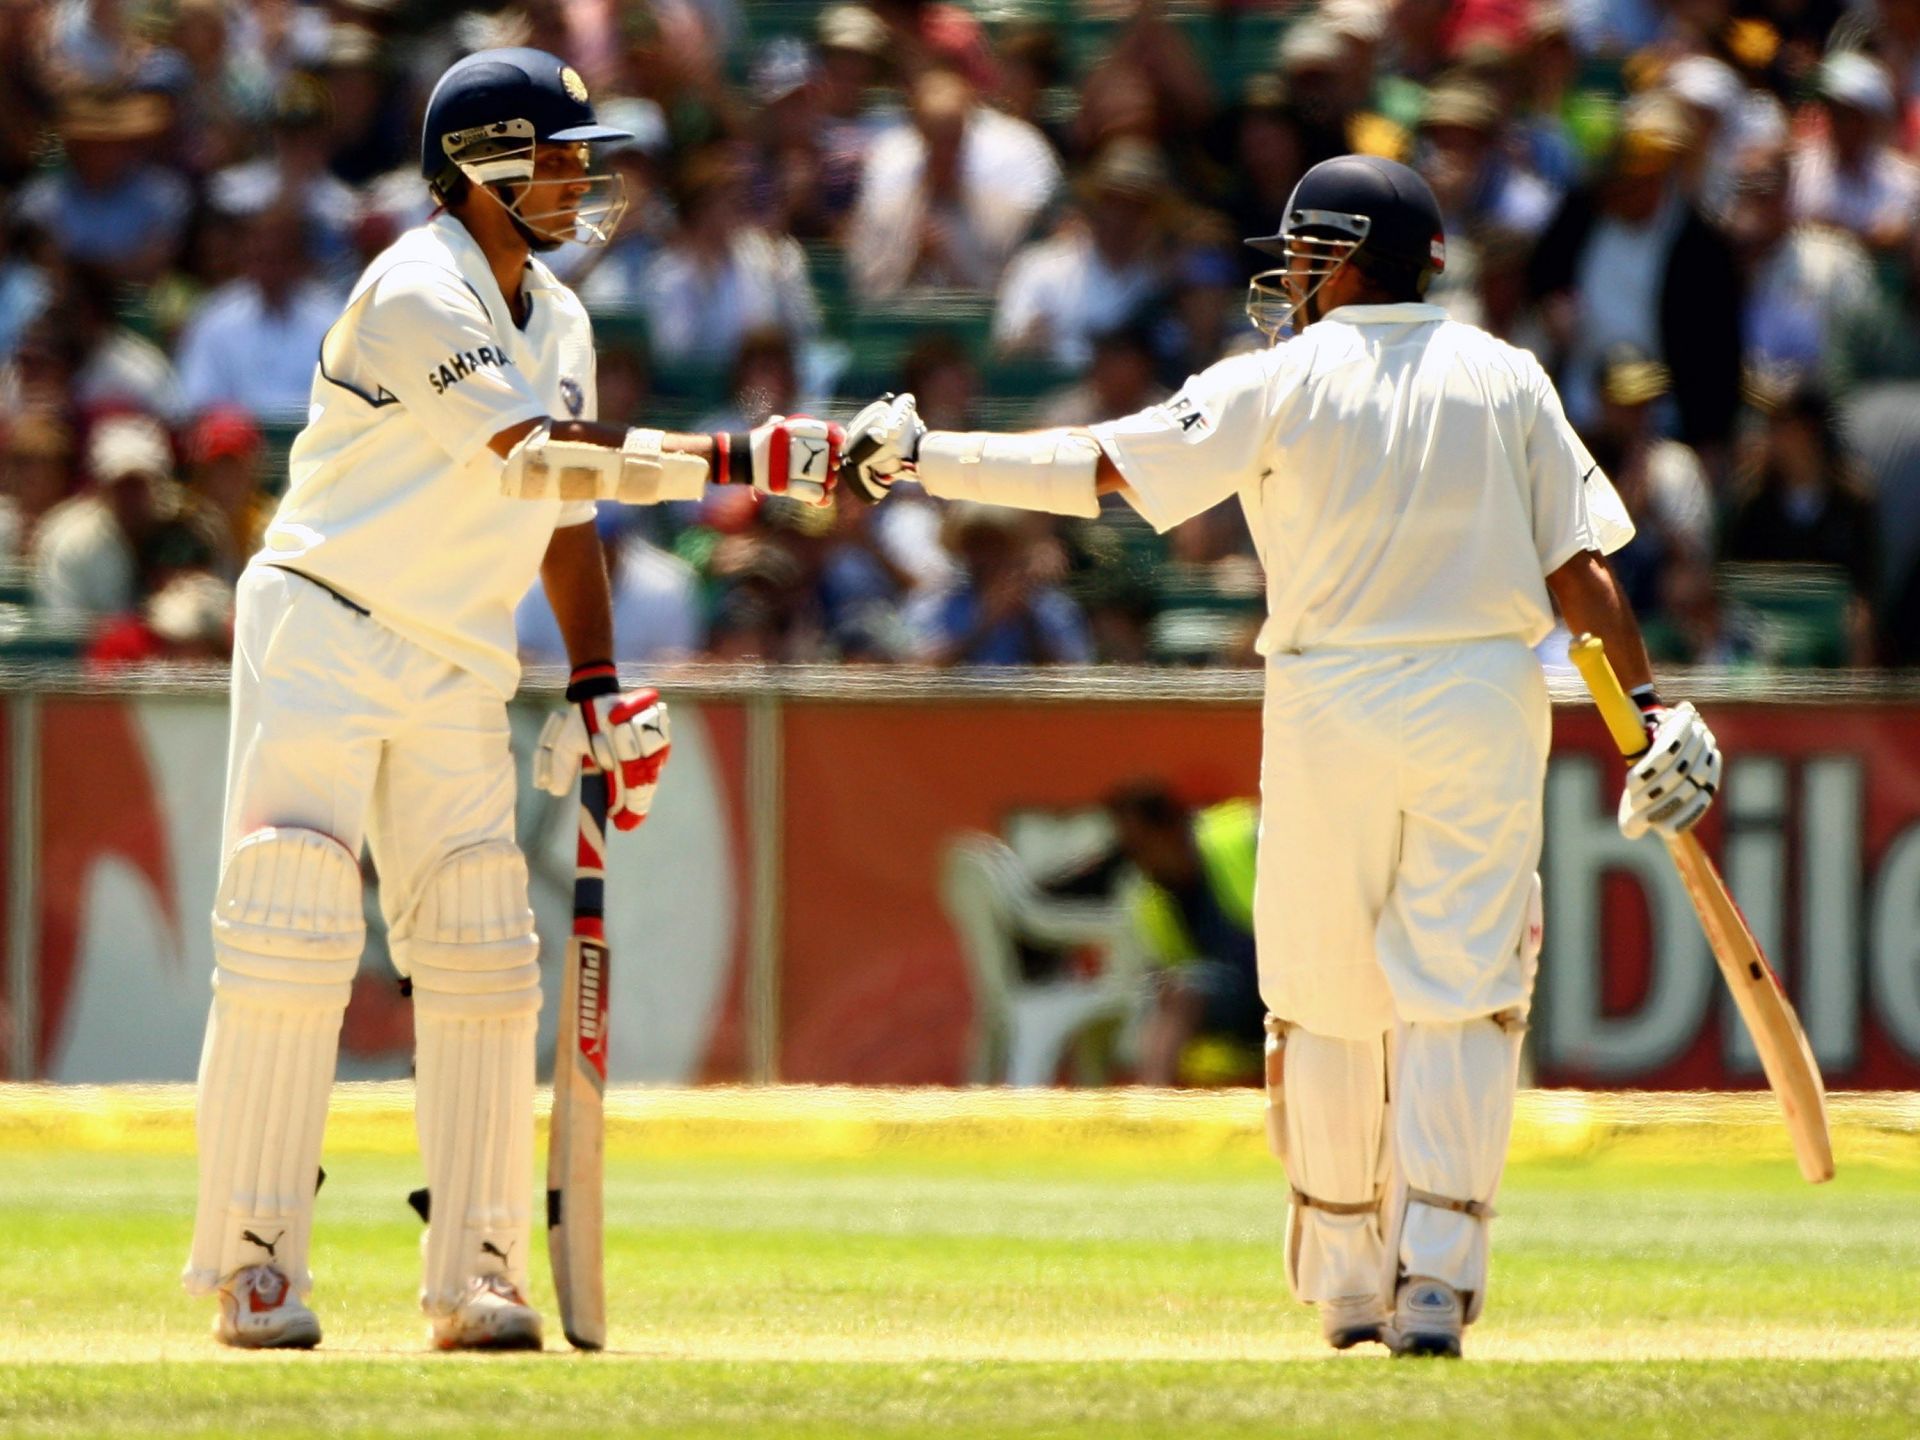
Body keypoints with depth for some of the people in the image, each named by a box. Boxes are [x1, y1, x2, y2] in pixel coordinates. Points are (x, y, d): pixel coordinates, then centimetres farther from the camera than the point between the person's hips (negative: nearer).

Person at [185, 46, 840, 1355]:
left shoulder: (558, 320, 10)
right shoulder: (417, 296, -18)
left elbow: (565, 507, 18)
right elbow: (538, 460, -28)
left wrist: (598, 688, 10)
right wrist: (740, 461, -33)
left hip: (461, 668, 8)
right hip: (325, 642, -8)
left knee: (484, 964, 1)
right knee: (291, 941, -10)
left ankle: (476, 1278, 4)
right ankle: (253, 1265, -6)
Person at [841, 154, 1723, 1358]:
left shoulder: (1285, 381, -3)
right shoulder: (1506, 379, 6)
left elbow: (1095, 466, -7)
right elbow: (1579, 563, 1)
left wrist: (925, 457, -2)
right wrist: (1650, 703, 1)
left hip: (1334, 711, -2)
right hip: (1487, 705, 2)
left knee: (1327, 999, 11)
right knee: (1462, 995, 1)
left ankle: (1350, 1278, 16)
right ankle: (1437, 1279, -10)